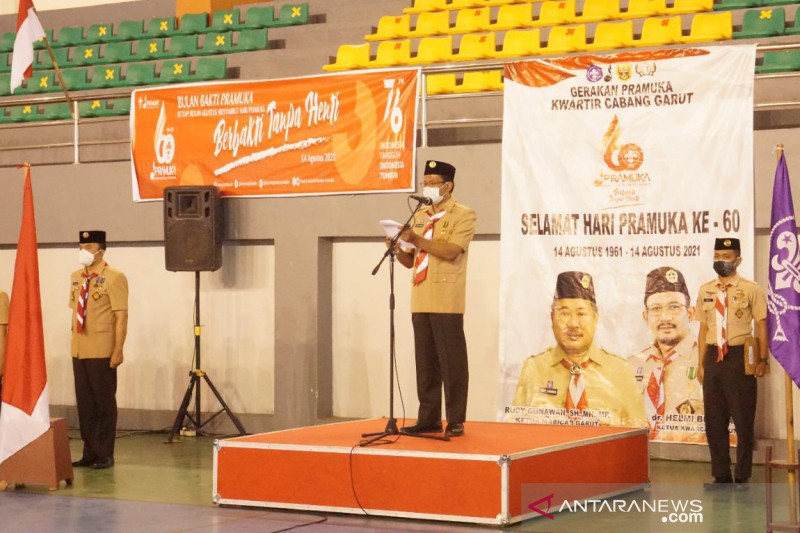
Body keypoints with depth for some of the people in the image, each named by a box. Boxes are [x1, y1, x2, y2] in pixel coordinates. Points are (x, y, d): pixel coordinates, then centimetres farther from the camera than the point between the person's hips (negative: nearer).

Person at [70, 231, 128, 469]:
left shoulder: (114, 278, -10)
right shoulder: (76, 277, 11)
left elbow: (121, 316, -13)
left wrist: (117, 351, -17)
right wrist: (75, 338, 11)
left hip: (102, 352, -6)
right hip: (79, 351, 6)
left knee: (104, 403, 1)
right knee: (84, 402, 10)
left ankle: (105, 455, 9)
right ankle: (89, 453, 17)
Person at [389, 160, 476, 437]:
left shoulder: (463, 215, -2)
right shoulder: (419, 216, 18)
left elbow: (451, 251, -17)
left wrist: (416, 240, -21)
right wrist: (398, 248, -2)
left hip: (447, 302, -6)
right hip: (421, 300, 6)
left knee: (452, 362, -5)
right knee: (425, 362, 7)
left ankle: (455, 421, -1)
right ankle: (429, 419, 12)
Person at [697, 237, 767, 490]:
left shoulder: (750, 289, -4)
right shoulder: (705, 291, 9)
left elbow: (761, 325, -4)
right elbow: (704, 328, 12)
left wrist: (762, 359, -9)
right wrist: (701, 363, 10)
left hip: (740, 356, -5)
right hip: (713, 356, 5)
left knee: (743, 419, 3)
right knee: (714, 419, 9)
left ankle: (742, 477, 14)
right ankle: (721, 476, 21)